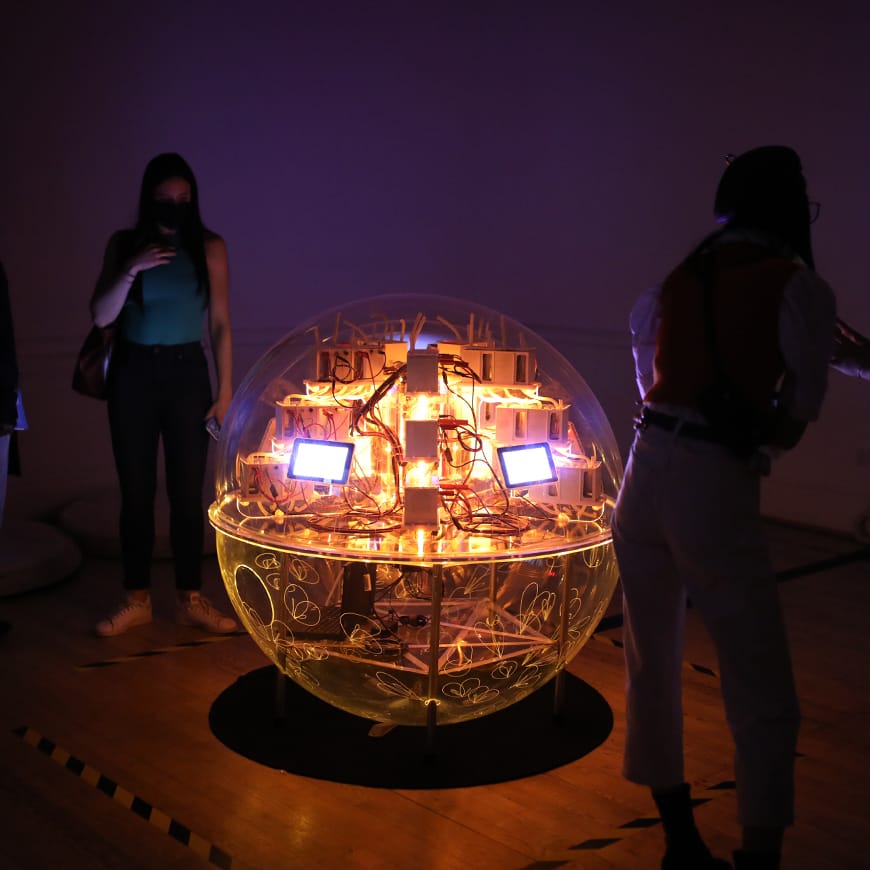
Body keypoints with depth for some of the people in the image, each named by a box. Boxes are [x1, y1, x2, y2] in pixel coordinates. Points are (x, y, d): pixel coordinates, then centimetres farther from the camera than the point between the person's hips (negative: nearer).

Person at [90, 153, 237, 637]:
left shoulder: (210, 247, -1)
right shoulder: (125, 243, 1)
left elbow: (220, 324, 0)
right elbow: (101, 316, -4)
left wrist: (226, 390, -3)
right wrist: (130, 270, -19)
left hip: (187, 374, -1)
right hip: (133, 374, 1)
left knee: (188, 490, 1)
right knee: (136, 490, 6)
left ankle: (192, 600, 12)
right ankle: (138, 600, 16)